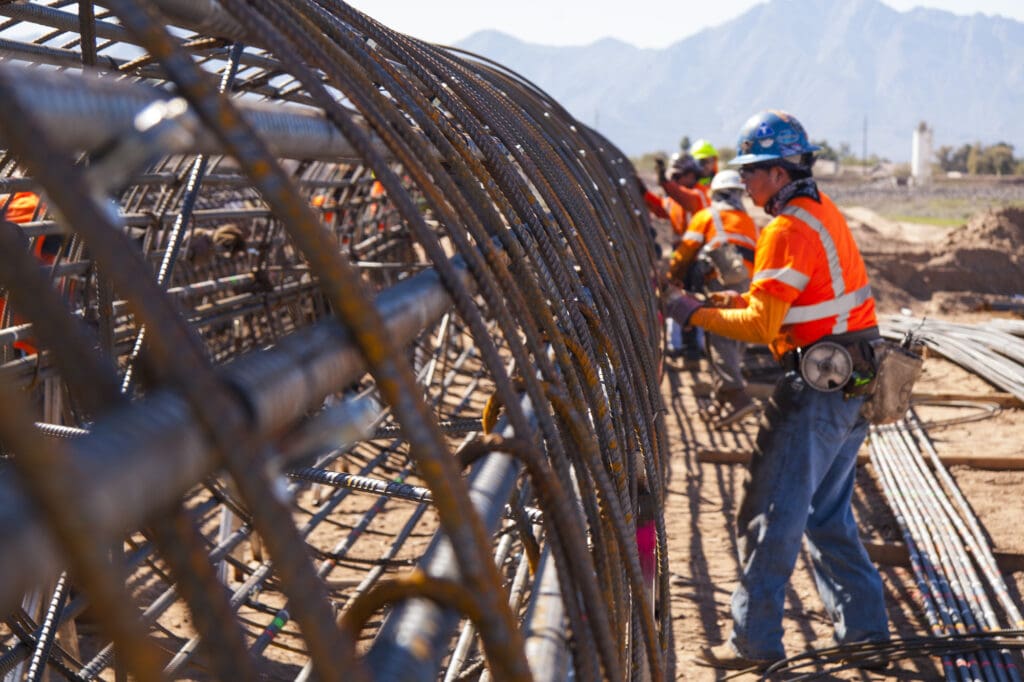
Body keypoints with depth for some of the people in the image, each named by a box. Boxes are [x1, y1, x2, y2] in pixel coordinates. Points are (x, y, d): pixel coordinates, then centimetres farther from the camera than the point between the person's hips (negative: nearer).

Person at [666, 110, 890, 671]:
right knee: (827, 515, 18)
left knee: (770, 514, 0)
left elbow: (759, 326, -21)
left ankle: (755, 641, 7)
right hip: (855, 383, 9)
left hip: (817, 385, -9)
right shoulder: (822, 210, 12)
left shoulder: (787, 230, -17)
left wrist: (695, 314, -11)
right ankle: (863, 629, 22)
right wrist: (740, 298, 10)